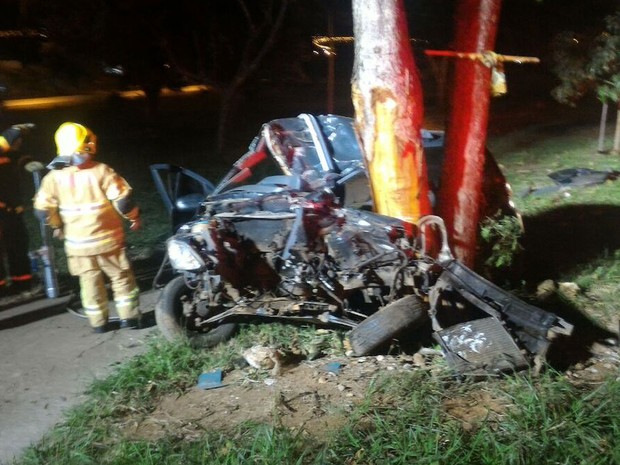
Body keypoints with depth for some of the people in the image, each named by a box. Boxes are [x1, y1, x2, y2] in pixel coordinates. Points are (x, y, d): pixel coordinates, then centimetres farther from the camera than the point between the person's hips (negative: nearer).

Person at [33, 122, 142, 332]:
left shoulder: (54, 177, -4)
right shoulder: (101, 171, -14)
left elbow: (42, 208, 2)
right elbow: (122, 199, -16)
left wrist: (57, 225, 19)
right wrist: (134, 217, 1)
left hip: (77, 243, 3)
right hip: (107, 239, -3)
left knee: (90, 283, 15)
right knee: (121, 278, 12)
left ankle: (98, 322, 22)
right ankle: (129, 317, 15)